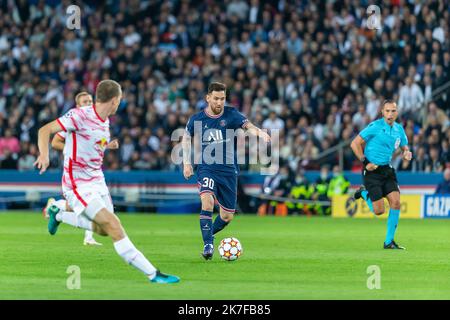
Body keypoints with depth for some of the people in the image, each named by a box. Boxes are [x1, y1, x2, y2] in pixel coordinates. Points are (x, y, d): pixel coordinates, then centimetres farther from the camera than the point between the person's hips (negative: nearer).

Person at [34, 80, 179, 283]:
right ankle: (153, 274, -20)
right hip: (78, 185, -9)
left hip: (97, 181, 9)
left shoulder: (105, 122, 9)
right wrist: (44, 155, -33)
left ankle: (58, 214, 37)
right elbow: (45, 131, -19)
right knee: (113, 226, -17)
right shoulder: (80, 116, -17)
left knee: (103, 229, 18)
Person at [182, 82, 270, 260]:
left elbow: (248, 126, -20)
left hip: (228, 170, 2)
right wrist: (186, 162, 7)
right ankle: (208, 245, -21)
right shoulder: (196, 119, -2)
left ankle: (209, 234, 37)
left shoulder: (231, 115, -4)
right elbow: (186, 138, 15)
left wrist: (259, 132, -43)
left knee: (227, 216, 7)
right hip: (206, 169, -2)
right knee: (207, 202, -28)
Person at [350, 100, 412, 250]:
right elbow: (355, 144, -9)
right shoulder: (375, 126, -12)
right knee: (379, 211, -8)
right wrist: (365, 162, -15)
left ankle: (389, 241, 0)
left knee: (396, 202, -11)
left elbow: (405, 147, 20)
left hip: (387, 170, 6)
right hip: (372, 170, -6)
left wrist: (407, 153, -5)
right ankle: (364, 193, 26)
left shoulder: (399, 129, 7)